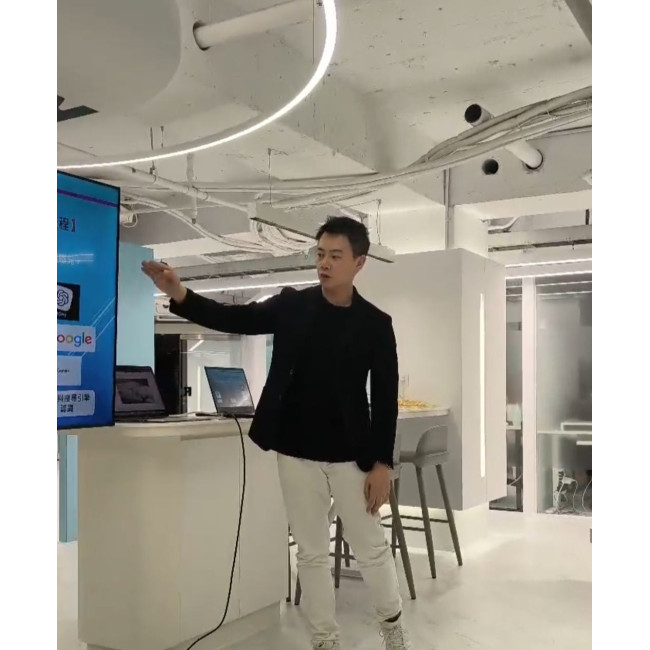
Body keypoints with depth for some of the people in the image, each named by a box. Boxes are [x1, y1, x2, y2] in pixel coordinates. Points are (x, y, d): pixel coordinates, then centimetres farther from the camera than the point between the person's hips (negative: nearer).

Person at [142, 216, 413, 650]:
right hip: (297, 452, 2)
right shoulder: (292, 306, 1)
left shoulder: (375, 324, -4)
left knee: (371, 547, 12)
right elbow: (236, 319, -5)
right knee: (312, 552, 11)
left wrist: (382, 463, -8)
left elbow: (386, 398, -5)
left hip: (351, 454, -1)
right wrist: (179, 295, -21)